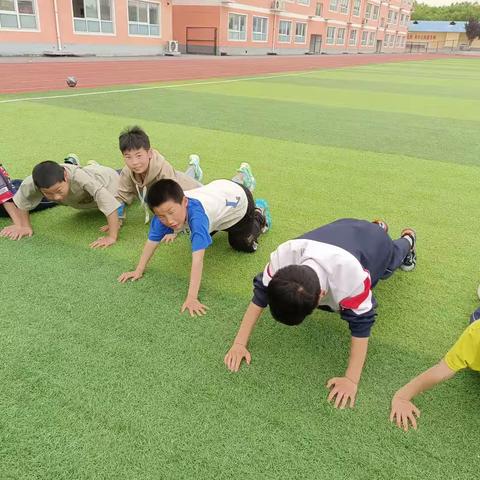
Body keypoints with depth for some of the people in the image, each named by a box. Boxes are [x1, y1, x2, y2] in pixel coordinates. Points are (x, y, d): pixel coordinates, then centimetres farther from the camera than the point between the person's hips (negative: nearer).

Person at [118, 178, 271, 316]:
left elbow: (197, 259, -52)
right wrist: (138, 271, -16)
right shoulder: (165, 210, -30)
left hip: (237, 196, -5)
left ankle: (259, 214, 31)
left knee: (242, 245, 10)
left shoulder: (196, 214, -48)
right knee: (199, 236, 22)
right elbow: (152, 241, -17)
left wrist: (191, 298, -54)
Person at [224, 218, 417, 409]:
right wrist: (239, 343, -33)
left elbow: (361, 324, -41)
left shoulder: (350, 273, -52)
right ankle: (379, 227, 56)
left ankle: (408, 240, 63)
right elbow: (260, 293, -31)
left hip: (375, 244, -3)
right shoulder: (283, 256, -42)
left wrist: (351, 380, -40)